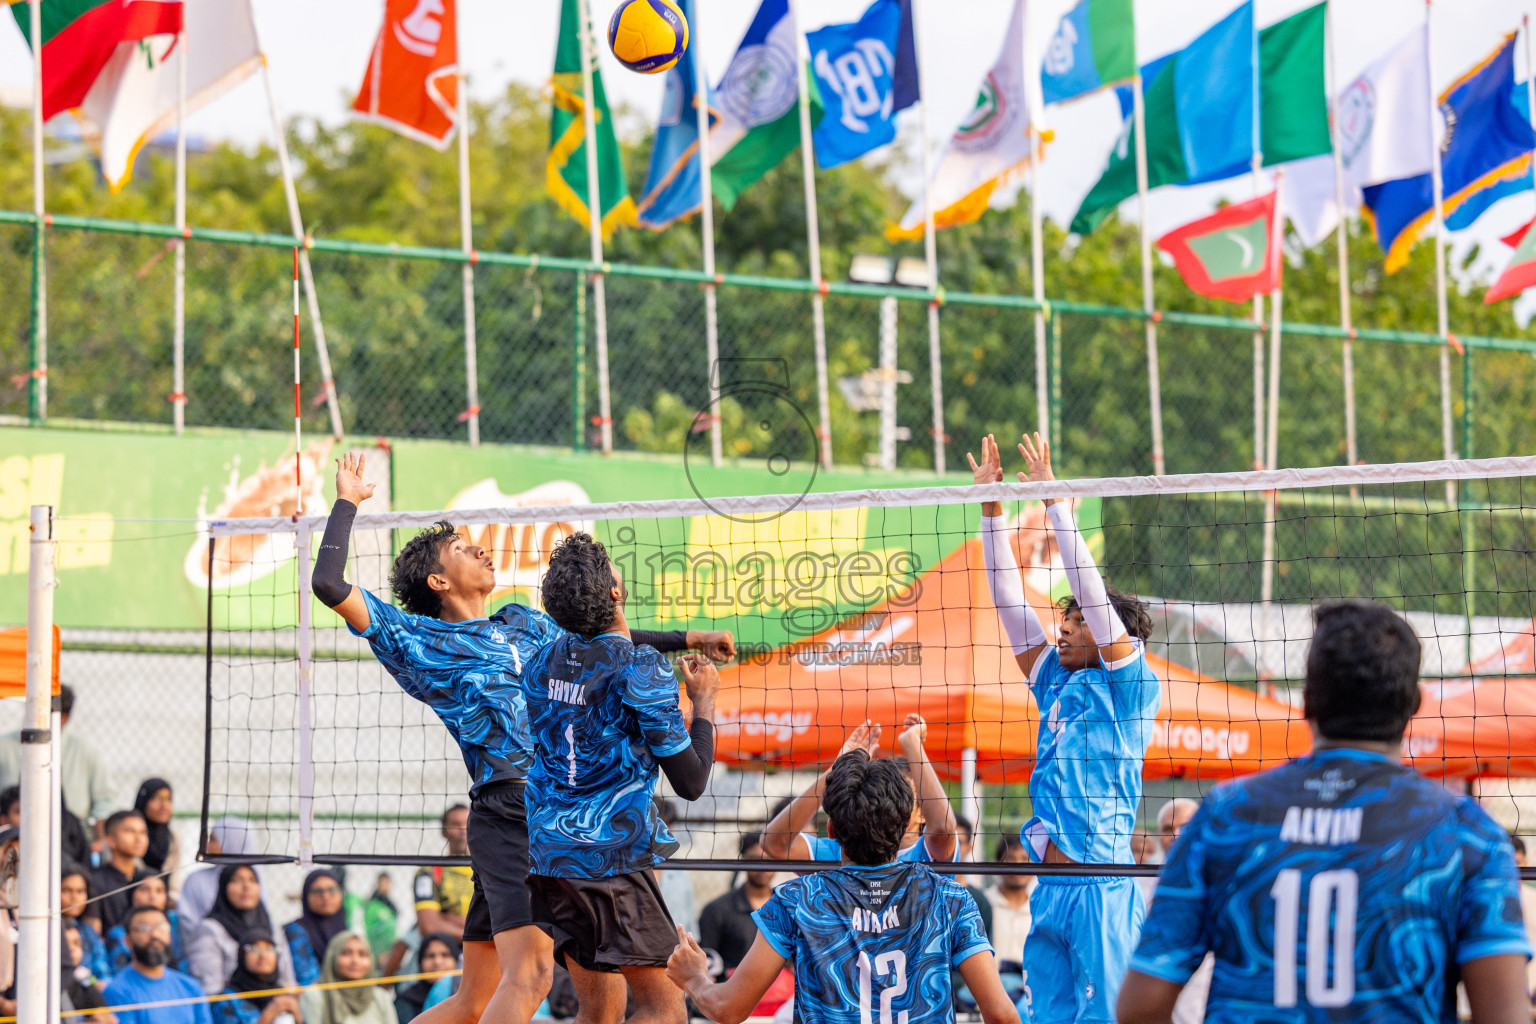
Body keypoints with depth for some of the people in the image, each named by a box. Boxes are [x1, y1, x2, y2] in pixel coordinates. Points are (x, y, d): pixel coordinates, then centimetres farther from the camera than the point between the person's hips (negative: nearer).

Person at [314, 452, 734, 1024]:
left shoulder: (521, 625, 22)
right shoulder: (419, 640, 2)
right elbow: (331, 584, -6)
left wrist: (686, 640, 36)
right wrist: (347, 501, 3)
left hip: (561, 817, 7)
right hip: (508, 814, -7)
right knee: (529, 977, -24)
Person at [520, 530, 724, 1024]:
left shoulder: (542, 661, 8)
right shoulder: (641, 671, -12)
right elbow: (691, 783, -8)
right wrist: (703, 702, 6)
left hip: (547, 852, 7)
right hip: (611, 853, -7)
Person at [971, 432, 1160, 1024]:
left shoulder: (1128, 685, 0)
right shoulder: (1055, 684, 17)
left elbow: (1092, 589, -8)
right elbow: (1009, 600, 18)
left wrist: (1054, 502, -6)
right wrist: (991, 508, 16)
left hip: (1102, 890, -7)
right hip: (1048, 888, 7)